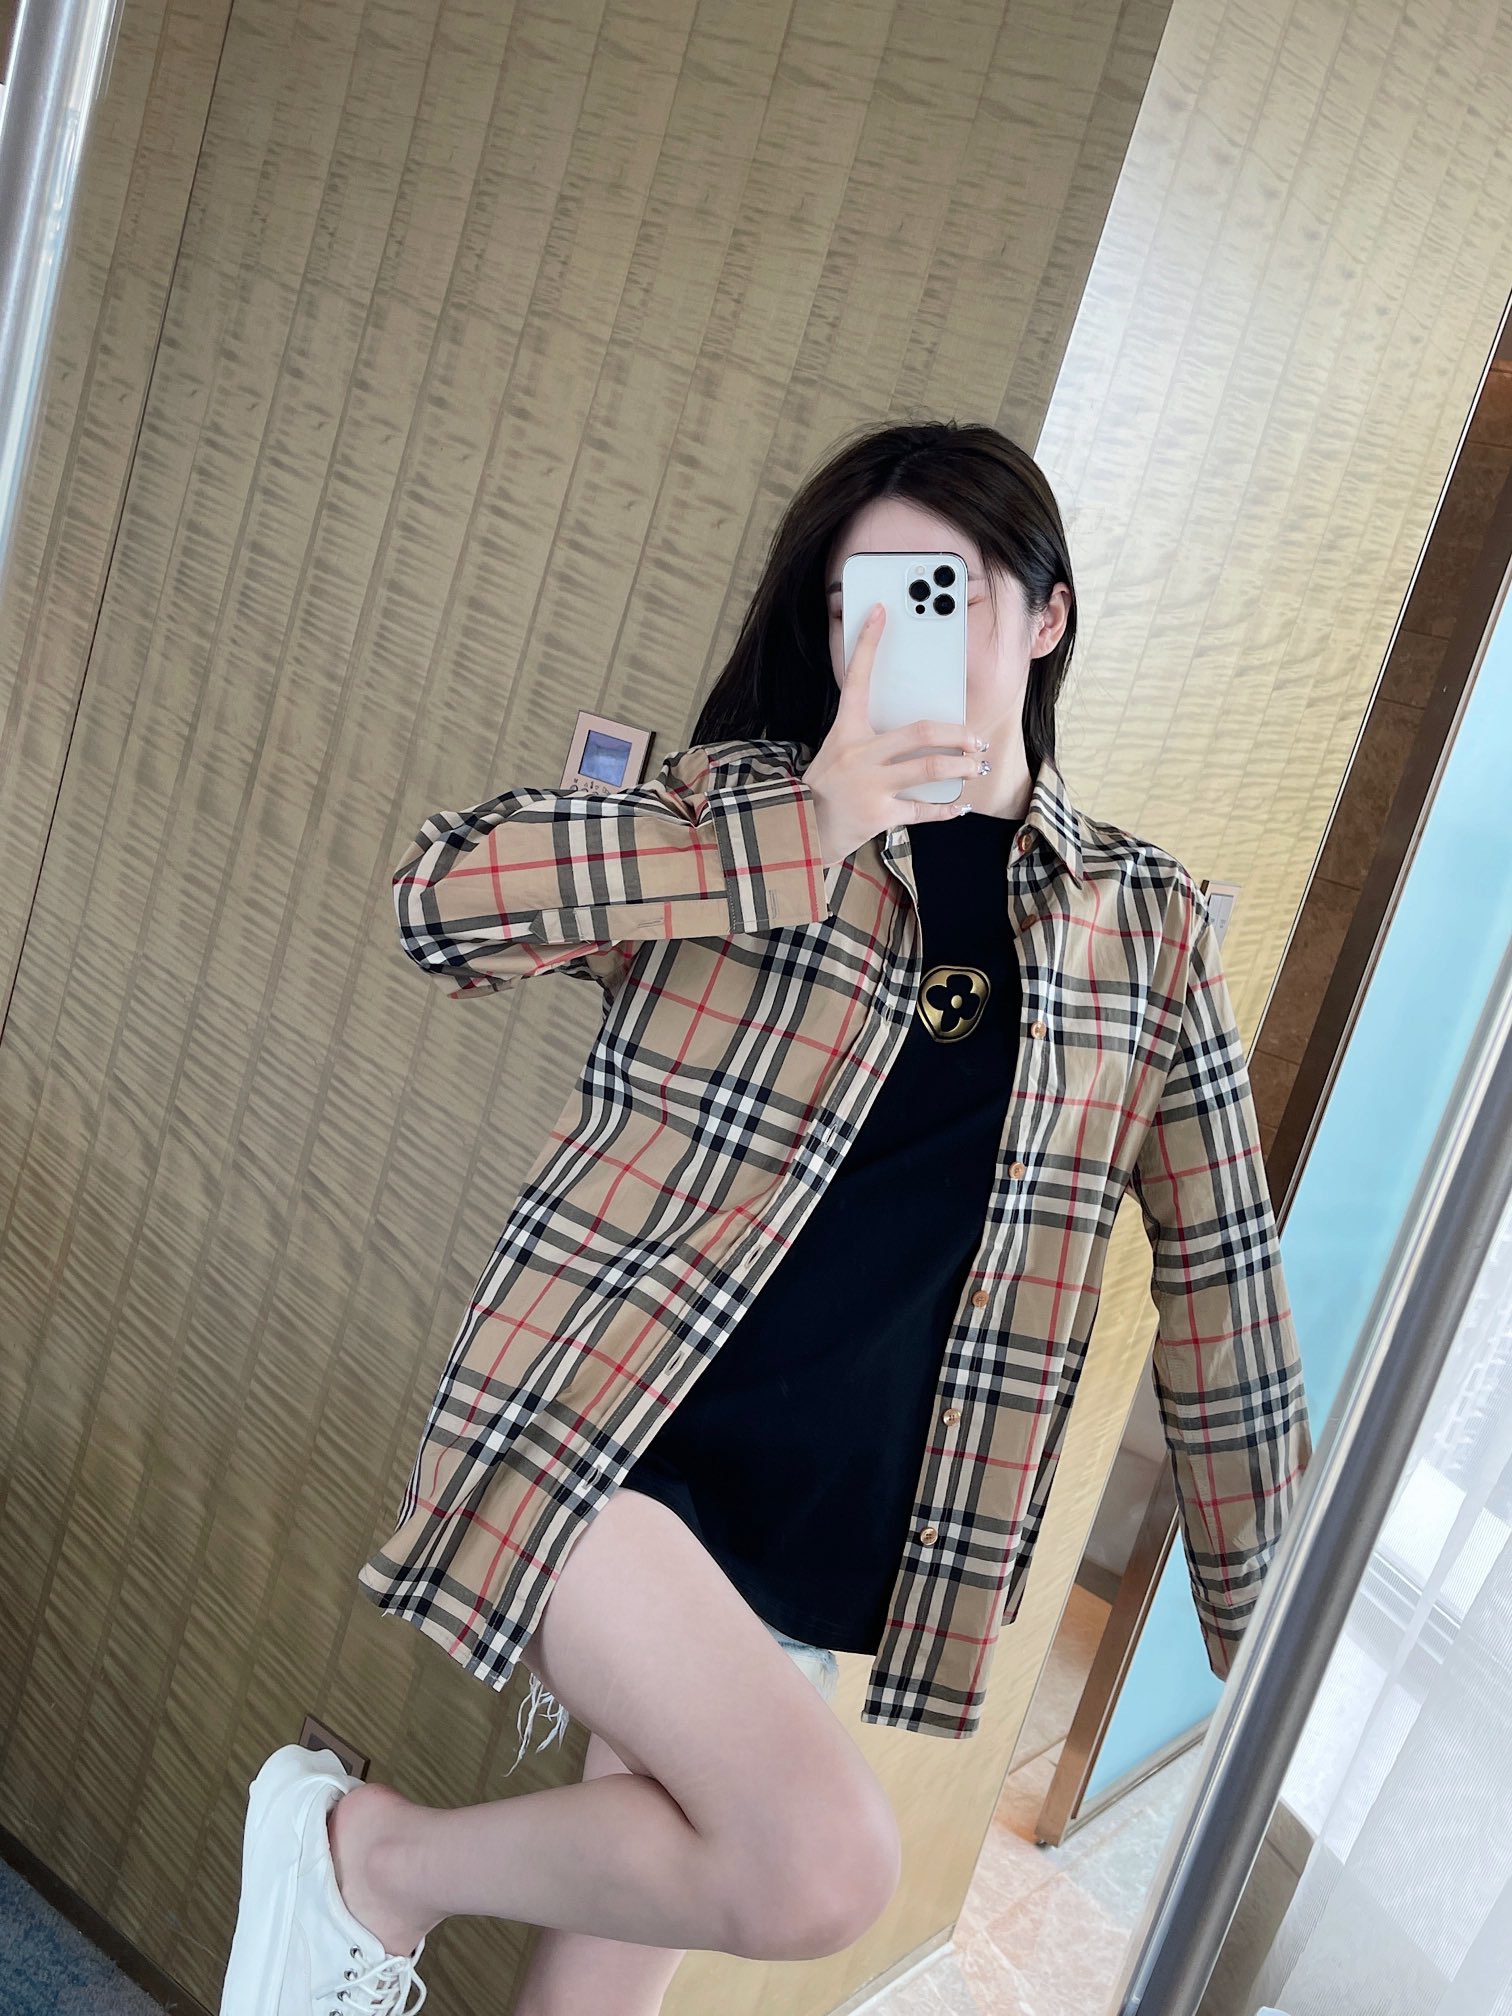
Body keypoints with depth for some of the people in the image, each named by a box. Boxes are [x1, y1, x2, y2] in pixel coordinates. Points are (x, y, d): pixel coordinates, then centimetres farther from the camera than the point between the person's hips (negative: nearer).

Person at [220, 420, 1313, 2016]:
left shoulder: (1147, 925, 6)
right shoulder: (741, 807, 0)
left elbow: (1218, 1269, 8)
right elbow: (442, 894, -16)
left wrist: (1260, 1609, 9)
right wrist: (809, 829, -20)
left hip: (821, 1540, 4)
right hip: (598, 1437, -3)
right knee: (822, 1868, -21)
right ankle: (367, 1852, 2)